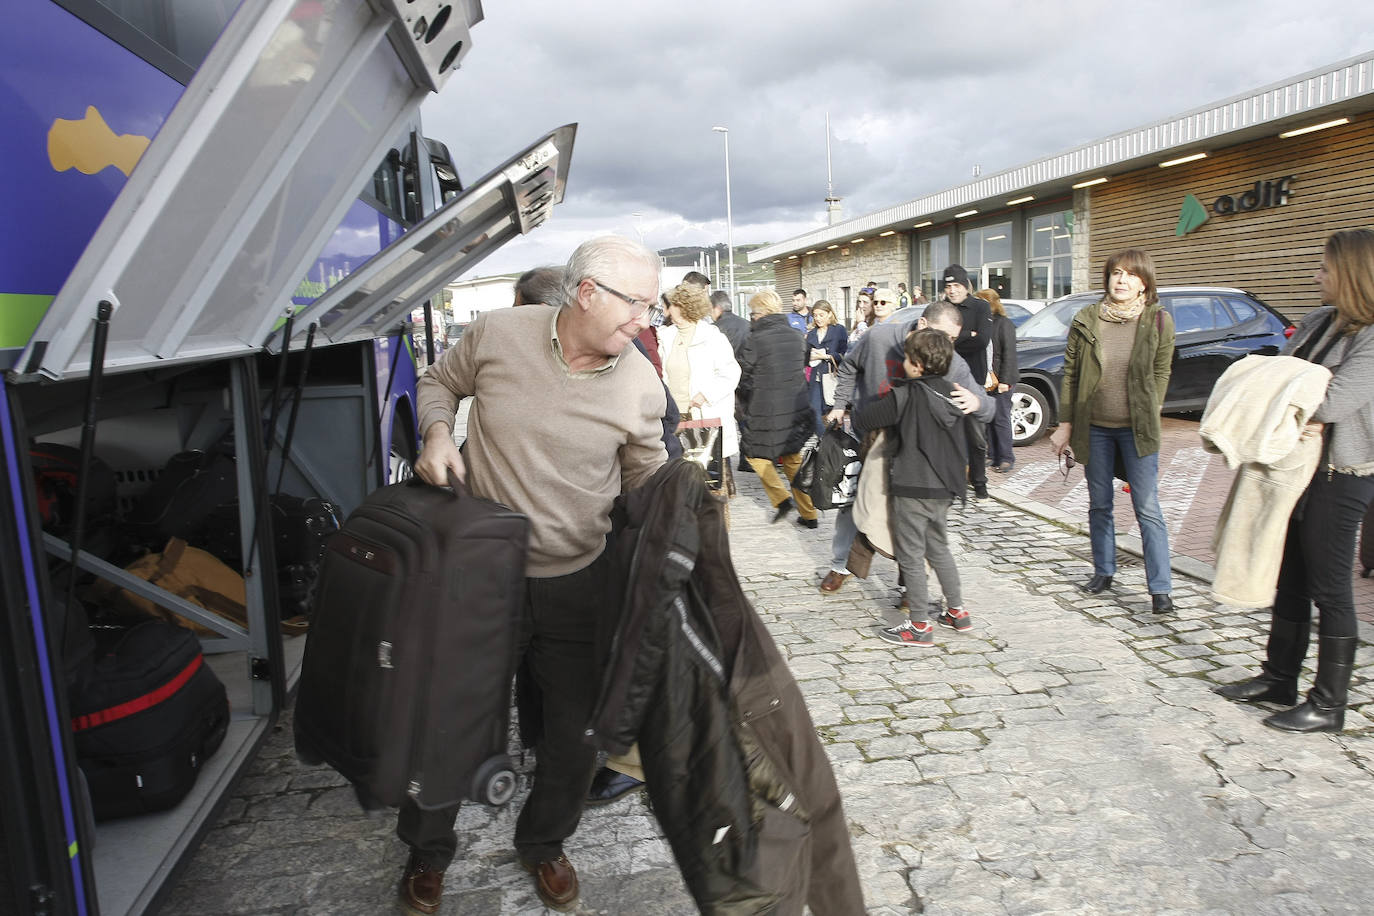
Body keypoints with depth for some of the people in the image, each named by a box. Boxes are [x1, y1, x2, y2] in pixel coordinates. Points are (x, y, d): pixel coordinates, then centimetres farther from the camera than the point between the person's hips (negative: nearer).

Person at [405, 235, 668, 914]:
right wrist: (437, 433, -11)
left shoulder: (640, 387, -10)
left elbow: (650, 482, 3)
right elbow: (440, 382, 7)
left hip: (578, 582, 1)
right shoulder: (497, 333, -12)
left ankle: (544, 844, 46)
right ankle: (427, 853, 44)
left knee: (576, 731, 14)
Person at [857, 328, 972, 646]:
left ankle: (920, 626, 8)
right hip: (945, 488, 8)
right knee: (939, 549, 23)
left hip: (913, 490, -7)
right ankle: (957, 611, 30)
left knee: (911, 556, 2)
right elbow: (964, 444, 16)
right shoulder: (951, 394, 6)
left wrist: (881, 402, 8)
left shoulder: (906, 395, -15)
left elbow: (866, 418, -10)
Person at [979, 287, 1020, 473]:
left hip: (999, 379, -6)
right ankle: (992, 455, 16)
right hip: (985, 379, 6)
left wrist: (1005, 379, -16)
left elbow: (1009, 353, -11)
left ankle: (1006, 458, 5)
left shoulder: (1004, 323, -7)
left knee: (1001, 419, -3)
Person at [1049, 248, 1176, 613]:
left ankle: (1160, 589, 4)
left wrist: (1147, 419, -1)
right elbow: (1070, 375, 2)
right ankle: (1103, 572, 30)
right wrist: (1065, 424, 2)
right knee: (1099, 505, 13)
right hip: (1094, 428, 2)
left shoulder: (1159, 321, -4)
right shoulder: (1086, 320, -2)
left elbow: (1160, 374, 3)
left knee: (1148, 509, -3)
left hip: (1136, 429, -2)